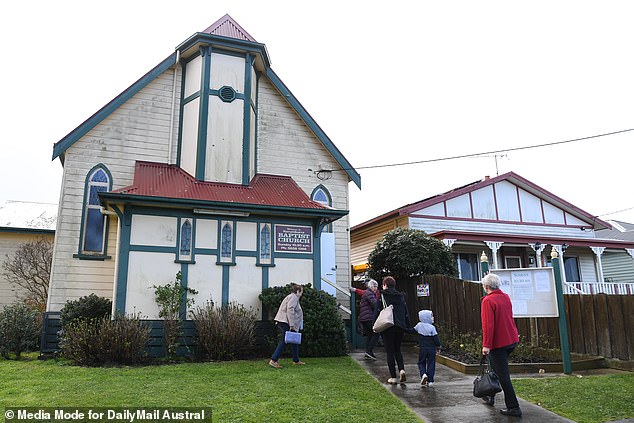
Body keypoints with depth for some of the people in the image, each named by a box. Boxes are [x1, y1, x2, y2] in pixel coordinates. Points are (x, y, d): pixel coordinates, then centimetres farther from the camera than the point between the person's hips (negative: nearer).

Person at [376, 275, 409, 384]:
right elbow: (406, 313, 12)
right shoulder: (401, 297, 10)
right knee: (398, 350, 20)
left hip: (387, 327, -4)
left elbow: (378, 312, -7)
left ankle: (393, 377, 5)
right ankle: (402, 370, 0)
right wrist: (407, 326, 17)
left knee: (390, 352, 4)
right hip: (400, 327, 4)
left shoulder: (382, 296, -5)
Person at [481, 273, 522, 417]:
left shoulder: (488, 300, -18)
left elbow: (488, 325, -23)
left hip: (498, 342, -8)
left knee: (503, 375, -1)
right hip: (512, 340, 9)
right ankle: (491, 396, 33)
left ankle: (513, 408, 2)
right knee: (496, 368, 23)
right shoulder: (506, 297, 7)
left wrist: (486, 345, -20)